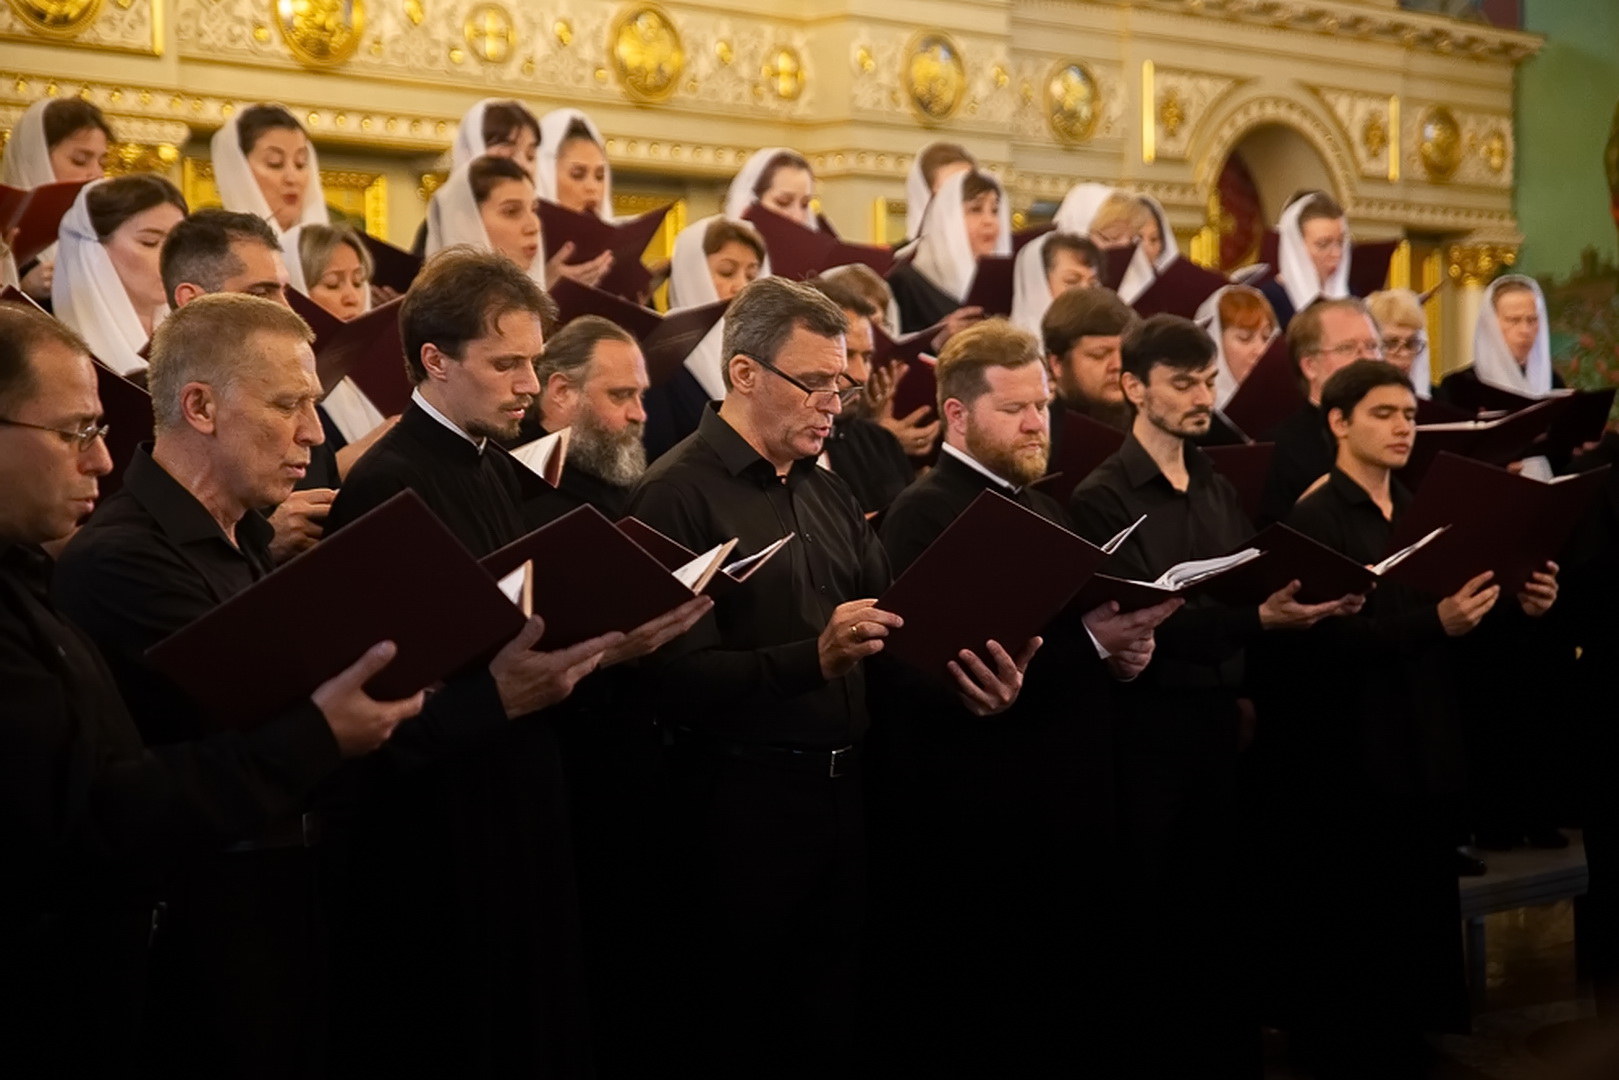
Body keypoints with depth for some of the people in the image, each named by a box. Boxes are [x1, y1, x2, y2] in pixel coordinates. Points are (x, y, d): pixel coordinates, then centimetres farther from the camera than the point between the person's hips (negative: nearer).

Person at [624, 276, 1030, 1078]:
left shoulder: (826, 492, 14)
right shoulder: (677, 495, -11)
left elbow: (886, 625, 13)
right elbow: (682, 675, -19)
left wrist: (964, 676, -7)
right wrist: (814, 659, -30)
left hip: (840, 793, 7)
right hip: (740, 806, -7)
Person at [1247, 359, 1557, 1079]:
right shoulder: (1310, 521, -9)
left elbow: (1456, 627, 13)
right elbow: (1328, 640, -20)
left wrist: (1519, 607, -5)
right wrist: (1434, 623, -29)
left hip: (1423, 758, 7)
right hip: (1347, 763, -7)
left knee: (1420, 929, 12)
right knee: (1352, 947, -1)